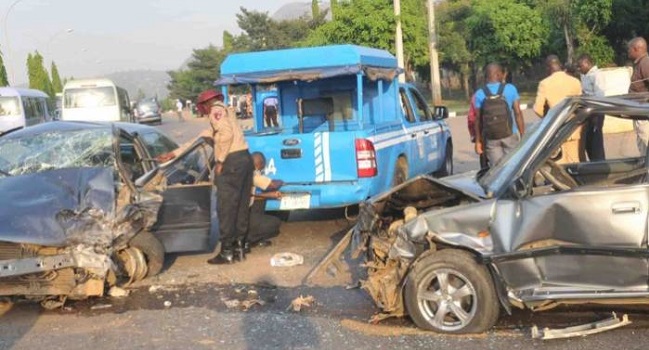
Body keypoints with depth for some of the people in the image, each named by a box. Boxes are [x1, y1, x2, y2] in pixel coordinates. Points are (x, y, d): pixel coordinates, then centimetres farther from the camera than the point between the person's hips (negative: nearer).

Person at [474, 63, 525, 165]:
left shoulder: (480, 94, -3)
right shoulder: (510, 89, -4)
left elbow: (478, 119, -2)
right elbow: (518, 113, -4)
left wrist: (478, 141, 5)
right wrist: (523, 135, 2)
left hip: (491, 139, 1)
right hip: (510, 136, -1)